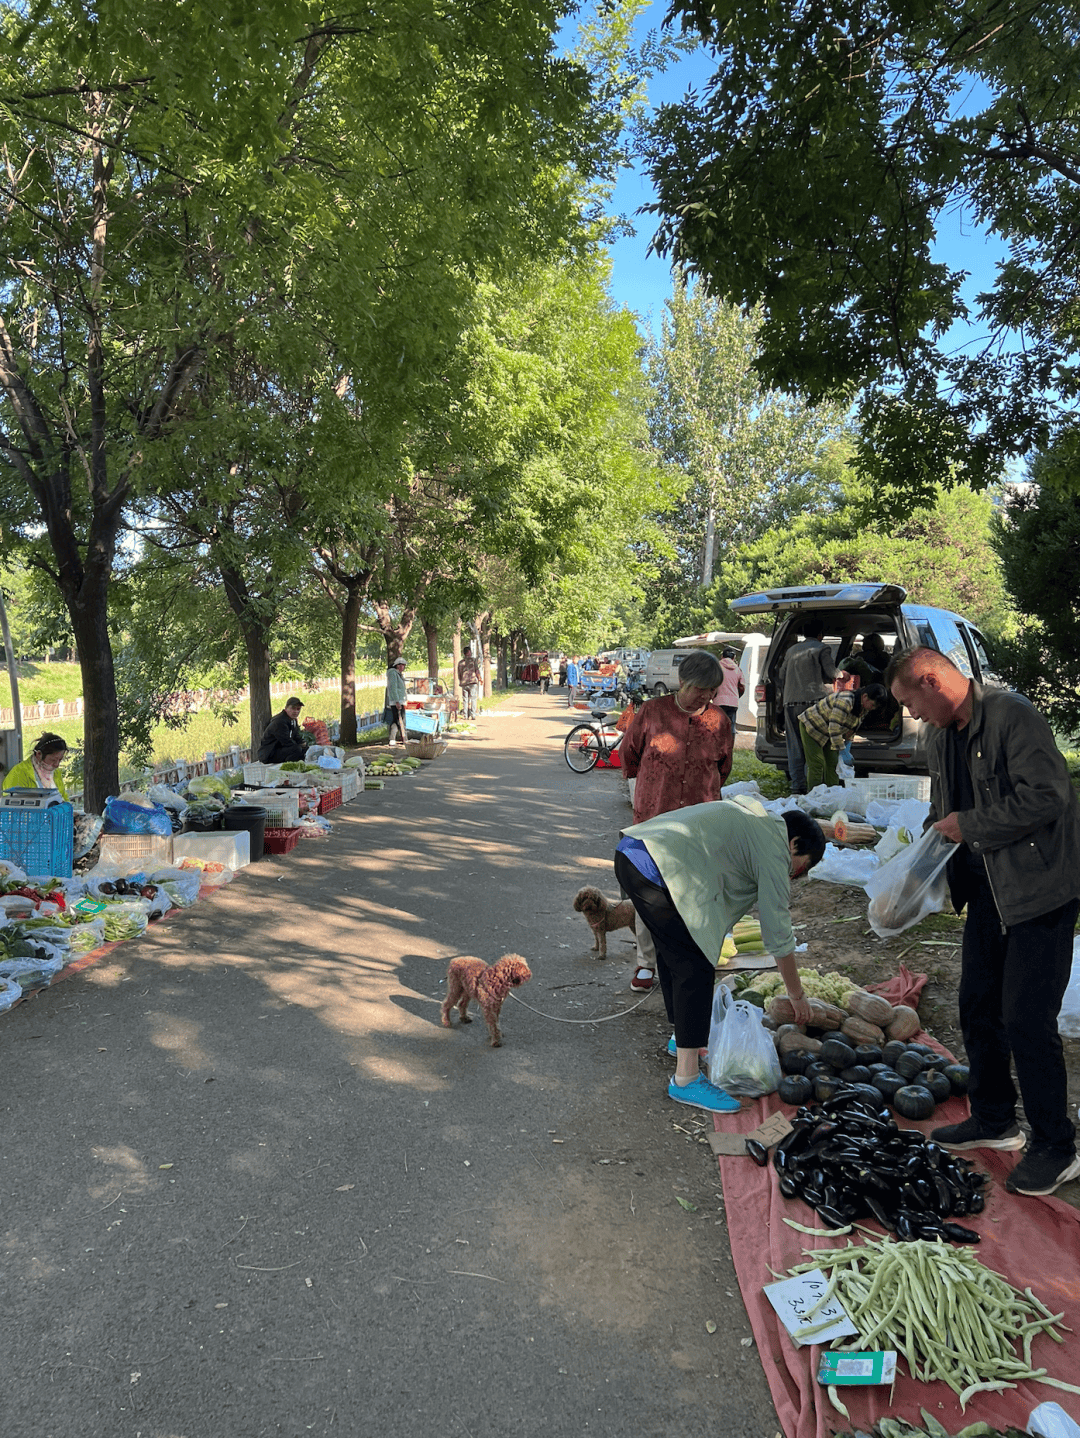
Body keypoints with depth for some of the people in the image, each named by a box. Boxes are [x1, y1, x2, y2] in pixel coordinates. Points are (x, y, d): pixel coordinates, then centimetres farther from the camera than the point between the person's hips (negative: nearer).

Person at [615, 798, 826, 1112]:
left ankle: (684, 1038, 42)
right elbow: (778, 934, 5)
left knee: (673, 952, 25)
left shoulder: (754, 816, 25)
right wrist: (797, 995, 16)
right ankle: (686, 1079, 0)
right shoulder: (773, 850, 1)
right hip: (657, 869, -11)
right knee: (695, 969, -4)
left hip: (629, 851, 11)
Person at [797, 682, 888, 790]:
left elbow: (852, 727, 10)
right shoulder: (845, 701, -35)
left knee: (832, 763, 3)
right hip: (810, 726, -9)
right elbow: (834, 728, -33)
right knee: (817, 764, -13)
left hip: (826, 733, 9)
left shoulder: (864, 708, -5)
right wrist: (842, 751, -28)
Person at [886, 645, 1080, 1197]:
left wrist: (968, 825, -18)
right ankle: (994, 1121, 33)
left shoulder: (1012, 716, -18)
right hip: (987, 889, 9)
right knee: (978, 1010, 15)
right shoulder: (941, 739, 10)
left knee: (1026, 1021, -5)